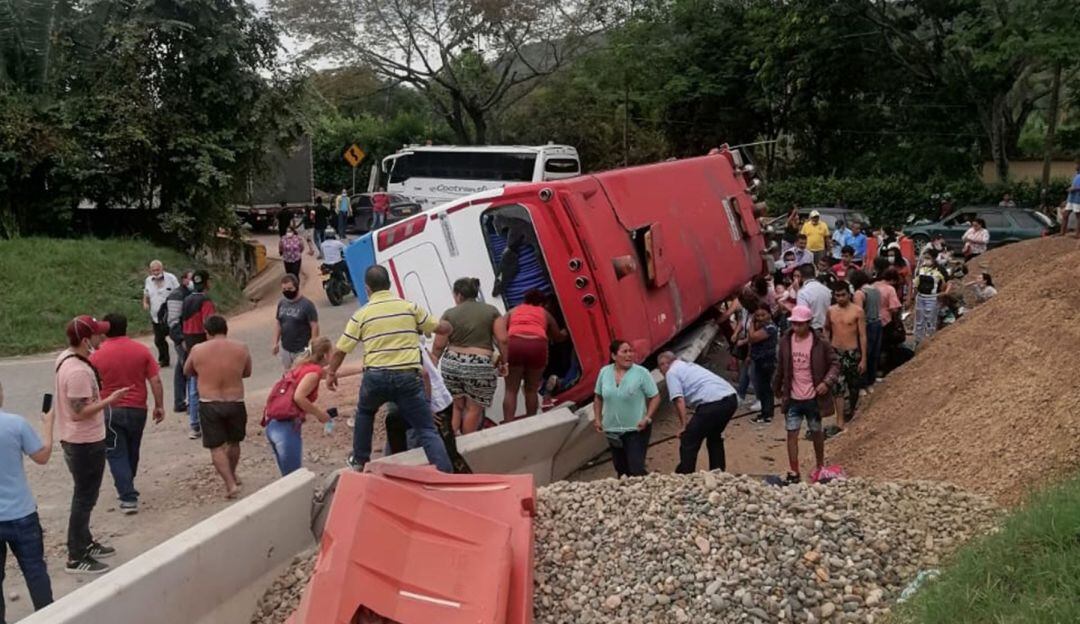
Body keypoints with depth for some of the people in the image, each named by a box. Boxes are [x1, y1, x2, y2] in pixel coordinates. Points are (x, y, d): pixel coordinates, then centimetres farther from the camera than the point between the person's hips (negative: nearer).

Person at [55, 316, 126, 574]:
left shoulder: (65, 357, 4)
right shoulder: (79, 371, -28)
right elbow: (79, 412, -27)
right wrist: (109, 400, -22)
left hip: (76, 439, 10)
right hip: (86, 442, -10)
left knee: (84, 495, 22)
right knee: (85, 498, -1)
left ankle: (85, 542, 36)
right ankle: (77, 558, 7)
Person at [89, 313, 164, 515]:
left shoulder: (97, 355, -8)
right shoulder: (142, 351, -3)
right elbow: (156, 381, -4)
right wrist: (159, 405, 5)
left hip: (110, 410, -3)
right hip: (137, 409, 3)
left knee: (116, 454, 3)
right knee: (132, 452, 20)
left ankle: (128, 498, -7)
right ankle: (127, 488, 36)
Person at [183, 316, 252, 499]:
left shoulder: (197, 350, -4)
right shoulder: (241, 348, -2)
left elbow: (187, 372, 12)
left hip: (208, 404, -2)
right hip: (235, 403, 2)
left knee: (216, 447, 5)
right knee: (234, 442, 22)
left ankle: (230, 484, -6)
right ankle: (233, 476, 41)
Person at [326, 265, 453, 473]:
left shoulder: (361, 314, 4)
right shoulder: (410, 307, 5)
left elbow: (341, 349, 7)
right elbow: (439, 328, 13)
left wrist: (331, 372, 24)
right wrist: (449, 326, 37)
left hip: (376, 376, 1)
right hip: (408, 376, -1)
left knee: (365, 412, 33)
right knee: (427, 430, 0)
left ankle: (359, 461, 38)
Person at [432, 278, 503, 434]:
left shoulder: (449, 314, 3)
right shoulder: (491, 311, 4)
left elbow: (438, 346, 3)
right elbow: (502, 340, -2)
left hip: (451, 364, 2)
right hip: (480, 367, -2)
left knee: (456, 406, 16)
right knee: (474, 409, 8)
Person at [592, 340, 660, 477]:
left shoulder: (642, 372, -11)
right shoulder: (604, 372, 0)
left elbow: (655, 397, -7)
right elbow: (598, 397, 12)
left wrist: (647, 418, -16)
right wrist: (597, 419, 5)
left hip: (636, 430, -4)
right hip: (612, 430, 4)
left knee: (636, 470, -10)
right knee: (620, 469, 15)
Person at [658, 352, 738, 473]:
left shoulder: (672, 372, 5)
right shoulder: (689, 365, 32)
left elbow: (679, 400, -7)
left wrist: (683, 425, -3)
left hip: (712, 403, -9)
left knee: (688, 440, 1)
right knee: (714, 437, 28)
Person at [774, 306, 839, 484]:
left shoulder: (820, 343, -12)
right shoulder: (785, 341, -2)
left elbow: (835, 363, -6)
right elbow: (780, 367, 10)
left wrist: (827, 382, -20)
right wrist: (777, 388, 16)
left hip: (813, 398, -2)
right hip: (792, 398, 2)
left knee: (817, 433, 15)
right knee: (792, 433, -2)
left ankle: (820, 467, 33)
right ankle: (793, 472, 2)